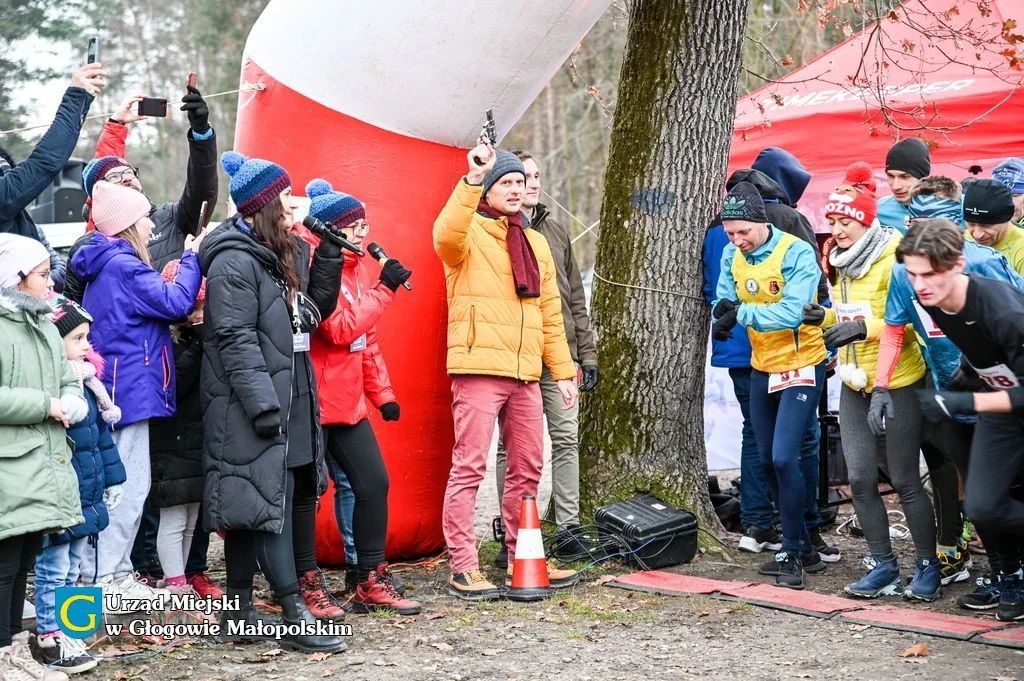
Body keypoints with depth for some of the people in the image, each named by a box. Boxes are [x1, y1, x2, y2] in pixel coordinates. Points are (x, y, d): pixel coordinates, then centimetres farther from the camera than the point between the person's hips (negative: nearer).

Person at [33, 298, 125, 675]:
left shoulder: (88, 380, 10)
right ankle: (50, 639, 7)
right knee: (54, 569, 0)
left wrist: (112, 479, 18)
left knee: (72, 569, 16)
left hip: (88, 494, 9)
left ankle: (66, 632, 25)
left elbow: (102, 433, 17)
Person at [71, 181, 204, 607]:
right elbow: (177, 303, -18)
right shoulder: (123, 266, -15)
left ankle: (116, 574, 20)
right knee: (127, 485, -7)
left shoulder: (109, 264, 17)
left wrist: (163, 283, 6)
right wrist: (191, 258, -7)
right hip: (129, 389, -11)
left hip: (122, 390, 11)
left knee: (128, 485, 14)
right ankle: (101, 580, -3)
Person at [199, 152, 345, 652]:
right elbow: (235, 339, -19)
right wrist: (263, 403, -24)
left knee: (250, 507, 12)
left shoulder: (286, 254, 15)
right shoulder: (235, 261, -13)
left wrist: (328, 252, 12)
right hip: (252, 405, -9)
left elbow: (316, 310, 22)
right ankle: (296, 617, -9)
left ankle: (239, 612, 18)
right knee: (270, 503, -9)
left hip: (290, 400, 10)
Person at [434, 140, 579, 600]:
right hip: (478, 368, -7)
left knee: (528, 468, 11)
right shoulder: (469, 233, 0)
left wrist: (562, 370, 16)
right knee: (470, 466, -7)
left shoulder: (536, 243, 20)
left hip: (525, 374, 7)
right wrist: (472, 179, -33)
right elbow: (446, 235, -27)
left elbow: (550, 312, 21)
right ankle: (463, 569, -4)